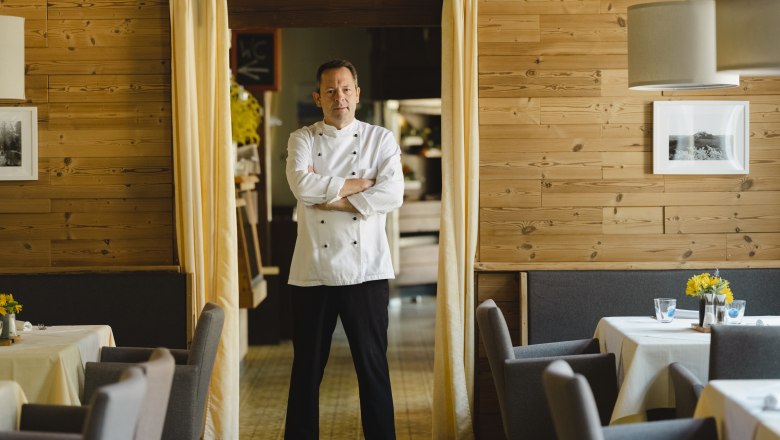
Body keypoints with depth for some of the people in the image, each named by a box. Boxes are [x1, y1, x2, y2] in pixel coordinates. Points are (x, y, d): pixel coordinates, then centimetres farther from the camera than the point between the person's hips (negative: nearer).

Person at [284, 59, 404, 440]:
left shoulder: (381, 139, 5)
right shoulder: (302, 139, 8)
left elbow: (392, 195, -10)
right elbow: (302, 185, -12)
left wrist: (332, 198, -12)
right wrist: (359, 184, -10)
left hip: (366, 270, -1)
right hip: (313, 272, 1)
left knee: (373, 366, 5)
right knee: (307, 368, 9)